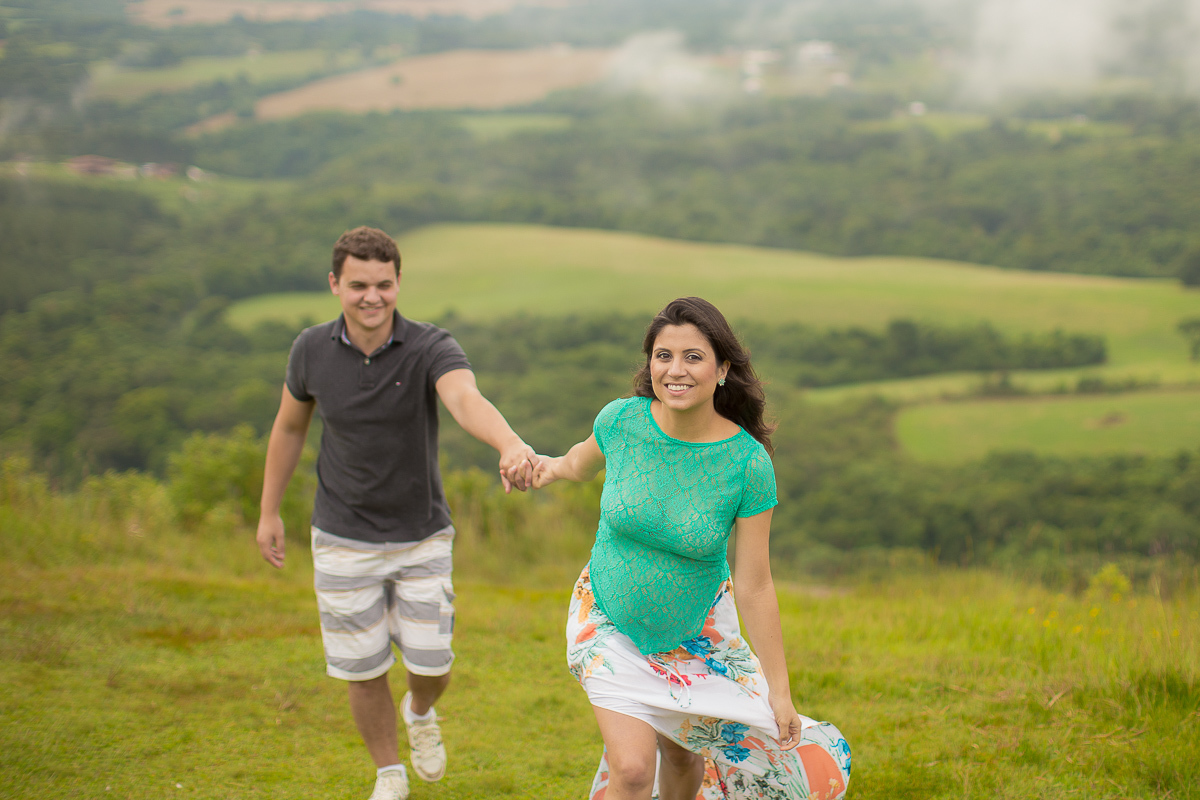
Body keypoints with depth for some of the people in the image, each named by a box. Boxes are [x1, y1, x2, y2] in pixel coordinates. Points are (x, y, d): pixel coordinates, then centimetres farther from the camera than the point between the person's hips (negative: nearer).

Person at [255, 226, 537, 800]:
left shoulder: (431, 349, -20)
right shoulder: (312, 350, -11)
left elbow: (467, 401, -42)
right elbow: (289, 427, 8)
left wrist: (513, 446, -64)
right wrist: (269, 512, 12)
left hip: (422, 538, -1)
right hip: (344, 541, 1)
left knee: (432, 666, 4)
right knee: (364, 672, 6)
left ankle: (420, 712, 43)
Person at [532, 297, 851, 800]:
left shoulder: (749, 462, -23)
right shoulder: (620, 420, -20)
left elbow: (755, 586, -18)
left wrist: (779, 692, -16)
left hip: (695, 630, 0)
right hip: (611, 621, 0)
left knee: (682, 757, 16)